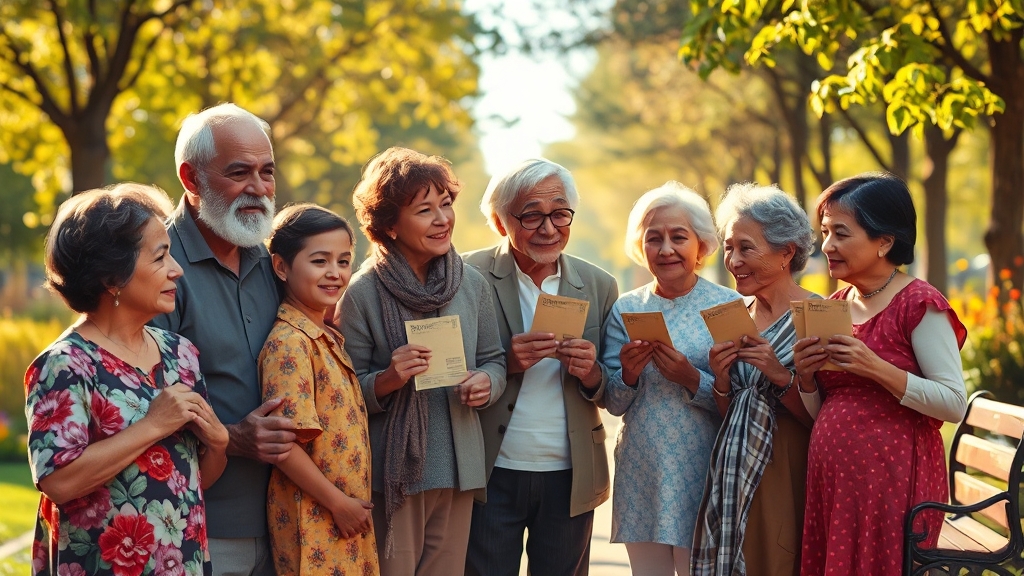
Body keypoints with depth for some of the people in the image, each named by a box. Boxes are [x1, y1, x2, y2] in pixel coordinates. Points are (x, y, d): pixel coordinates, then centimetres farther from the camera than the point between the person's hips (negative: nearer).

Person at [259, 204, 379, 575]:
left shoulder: (328, 339, 11)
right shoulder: (290, 342, -16)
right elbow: (283, 443, -22)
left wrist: (354, 505, 10)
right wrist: (339, 503, -17)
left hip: (348, 520, 9)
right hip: (314, 523, -9)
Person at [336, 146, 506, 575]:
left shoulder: (471, 284, 5)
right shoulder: (363, 294, -8)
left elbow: (493, 360, 14)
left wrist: (486, 383, -8)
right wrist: (388, 380, -23)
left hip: (458, 470, 4)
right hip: (394, 471, -4)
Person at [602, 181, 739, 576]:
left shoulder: (728, 306, -4)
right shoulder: (626, 309, 5)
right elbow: (614, 405, 6)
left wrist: (691, 379, -20)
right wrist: (628, 374, -13)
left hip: (701, 475, -3)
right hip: (640, 473, 3)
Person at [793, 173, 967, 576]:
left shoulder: (919, 304, -9)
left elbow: (955, 404, -15)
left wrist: (877, 369, -22)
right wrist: (806, 376, -2)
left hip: (890, 478, -7)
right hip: (830, 477, 7)